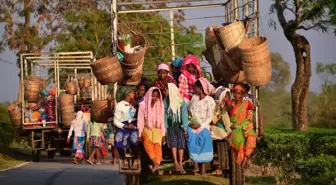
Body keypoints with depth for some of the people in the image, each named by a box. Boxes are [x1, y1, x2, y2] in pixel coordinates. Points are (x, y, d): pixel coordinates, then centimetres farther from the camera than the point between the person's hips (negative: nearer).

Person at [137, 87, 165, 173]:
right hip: (147, 128, -1)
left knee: (157, 143, -24)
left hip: (157, 129, 1)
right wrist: (140, 133, -4)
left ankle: (157, 163, -38)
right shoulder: (143, 105, 0)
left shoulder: (160, 105, 6)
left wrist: (163, 134, 4)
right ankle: (154, 161, -41)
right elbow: (140, 120, 1)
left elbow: (162, 120, 8)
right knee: (147, 141, -28)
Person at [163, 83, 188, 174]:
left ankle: (180, 164, -8)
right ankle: (176, 162, -21)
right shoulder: (165, 102, 7)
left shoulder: (181, 101, 0)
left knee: (181, 142, -10)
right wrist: (165, 129, -6)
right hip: (170, 125, 1)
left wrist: (185, 128, -12)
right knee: (173, 141, -15)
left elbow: (184, 115, -3)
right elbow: (164, 116, 3)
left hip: (179, 124, -1)